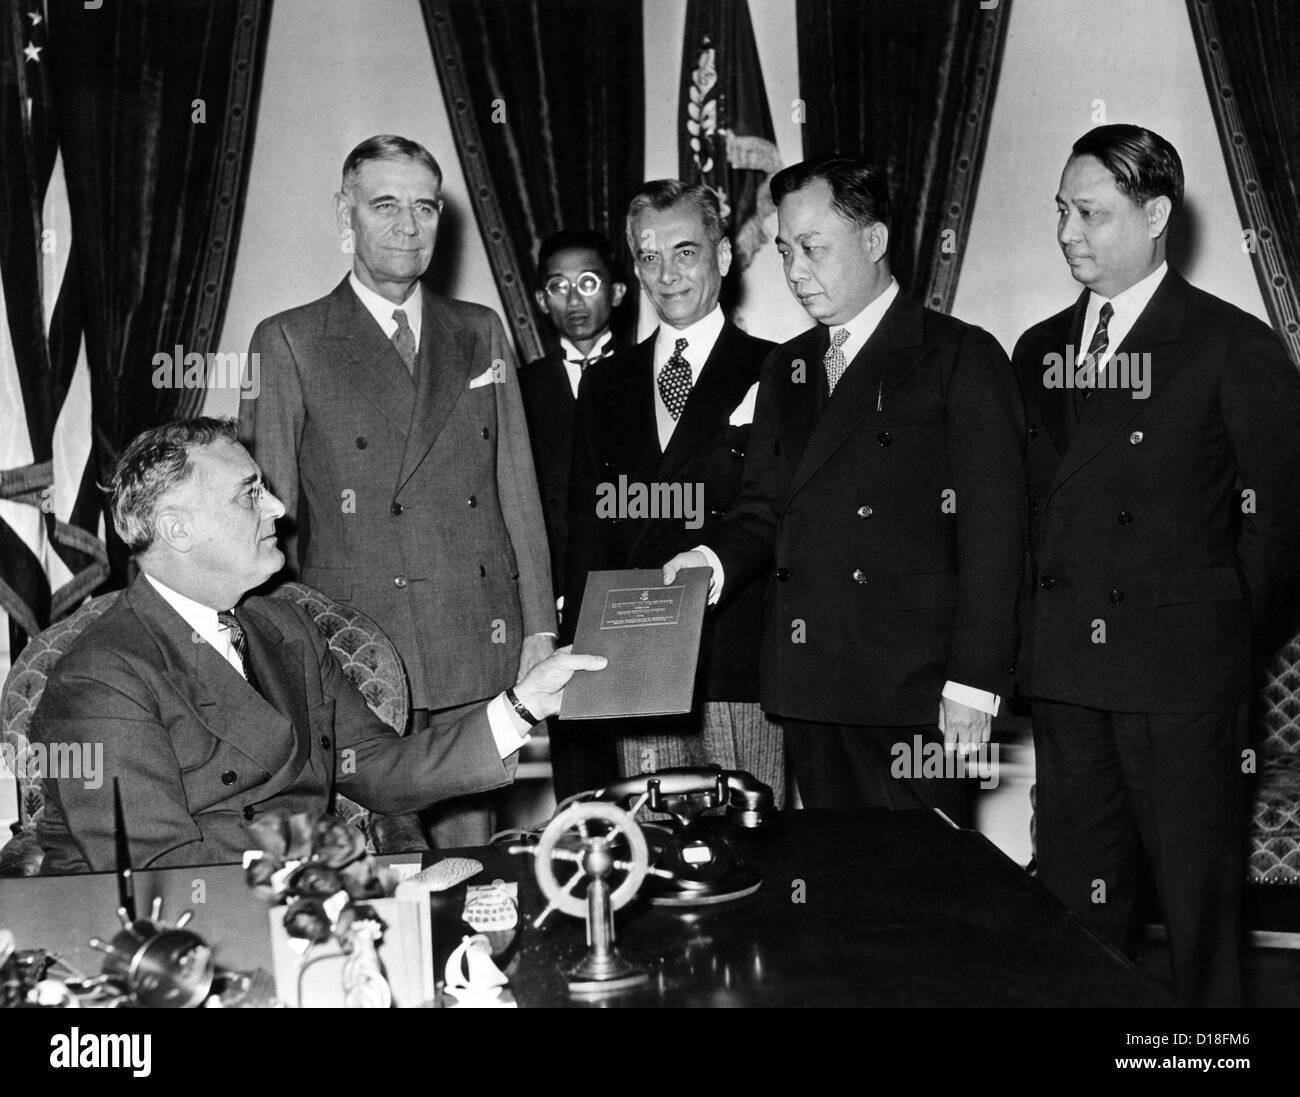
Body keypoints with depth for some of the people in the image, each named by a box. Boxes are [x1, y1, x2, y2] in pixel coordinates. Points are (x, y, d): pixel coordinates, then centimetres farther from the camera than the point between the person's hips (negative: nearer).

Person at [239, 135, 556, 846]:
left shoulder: (481, 333, 15)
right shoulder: (288, 343, 3)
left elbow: (516, 487, 13)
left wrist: (539, 629, 7)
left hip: (480, 650, 3)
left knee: (470, 854, 8)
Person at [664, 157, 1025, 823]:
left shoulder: (961, 357, -1)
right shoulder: (785, 369, 18)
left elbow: (992, 529, -7)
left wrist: (973, 684, -13)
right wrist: (715, 560, -5)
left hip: (914, 692, -5)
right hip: (804, 688, 5)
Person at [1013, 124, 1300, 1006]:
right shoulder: (1040, 350, 12)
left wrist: (1224, 627, -1)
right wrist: (1043, 629, 7)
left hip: (1182, 671, -5)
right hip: (1066, 669, 5)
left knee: (1199, 892, 5)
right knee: (1075, 891, 12)